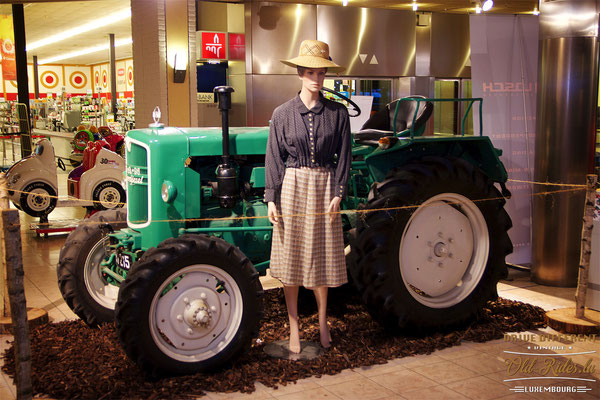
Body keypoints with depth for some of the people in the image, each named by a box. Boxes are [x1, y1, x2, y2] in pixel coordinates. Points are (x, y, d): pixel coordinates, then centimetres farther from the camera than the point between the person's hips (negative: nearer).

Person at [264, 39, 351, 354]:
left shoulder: (337, 113, 2)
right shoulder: (283, 113, 0)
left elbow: (343, 156, 3)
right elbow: (274, 158, 0)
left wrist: (338, 193, -7)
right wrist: (271, 198, -5)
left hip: (324, 189, 1)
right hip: (292, 186, 0)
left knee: (322, 256, 8)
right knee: (291, 257, 4)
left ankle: (322, 321, 27)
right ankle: (294, 326, 16)